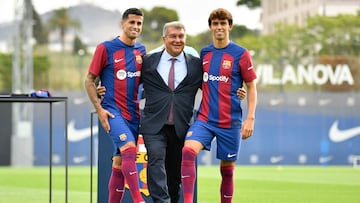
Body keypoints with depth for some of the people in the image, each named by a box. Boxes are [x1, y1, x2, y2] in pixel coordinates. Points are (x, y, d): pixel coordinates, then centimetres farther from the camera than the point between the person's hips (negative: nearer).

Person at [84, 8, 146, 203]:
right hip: (112, 111, -5)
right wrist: (99, 109, -9)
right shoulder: (106, 48, -4)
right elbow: (89, 80, -1)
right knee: (129, 148, -25)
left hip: (133, 112, 6)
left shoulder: (141, 50, 11)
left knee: (120, 164, 7)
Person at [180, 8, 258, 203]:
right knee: (188, 150, -23)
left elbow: (251, 87, 0)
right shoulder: (204, 53, 9)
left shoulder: (240, 54, -2)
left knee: (227, 169, 4)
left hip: (230, 121, -2)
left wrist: (250, 119, -8)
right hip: (204, 119, 2)